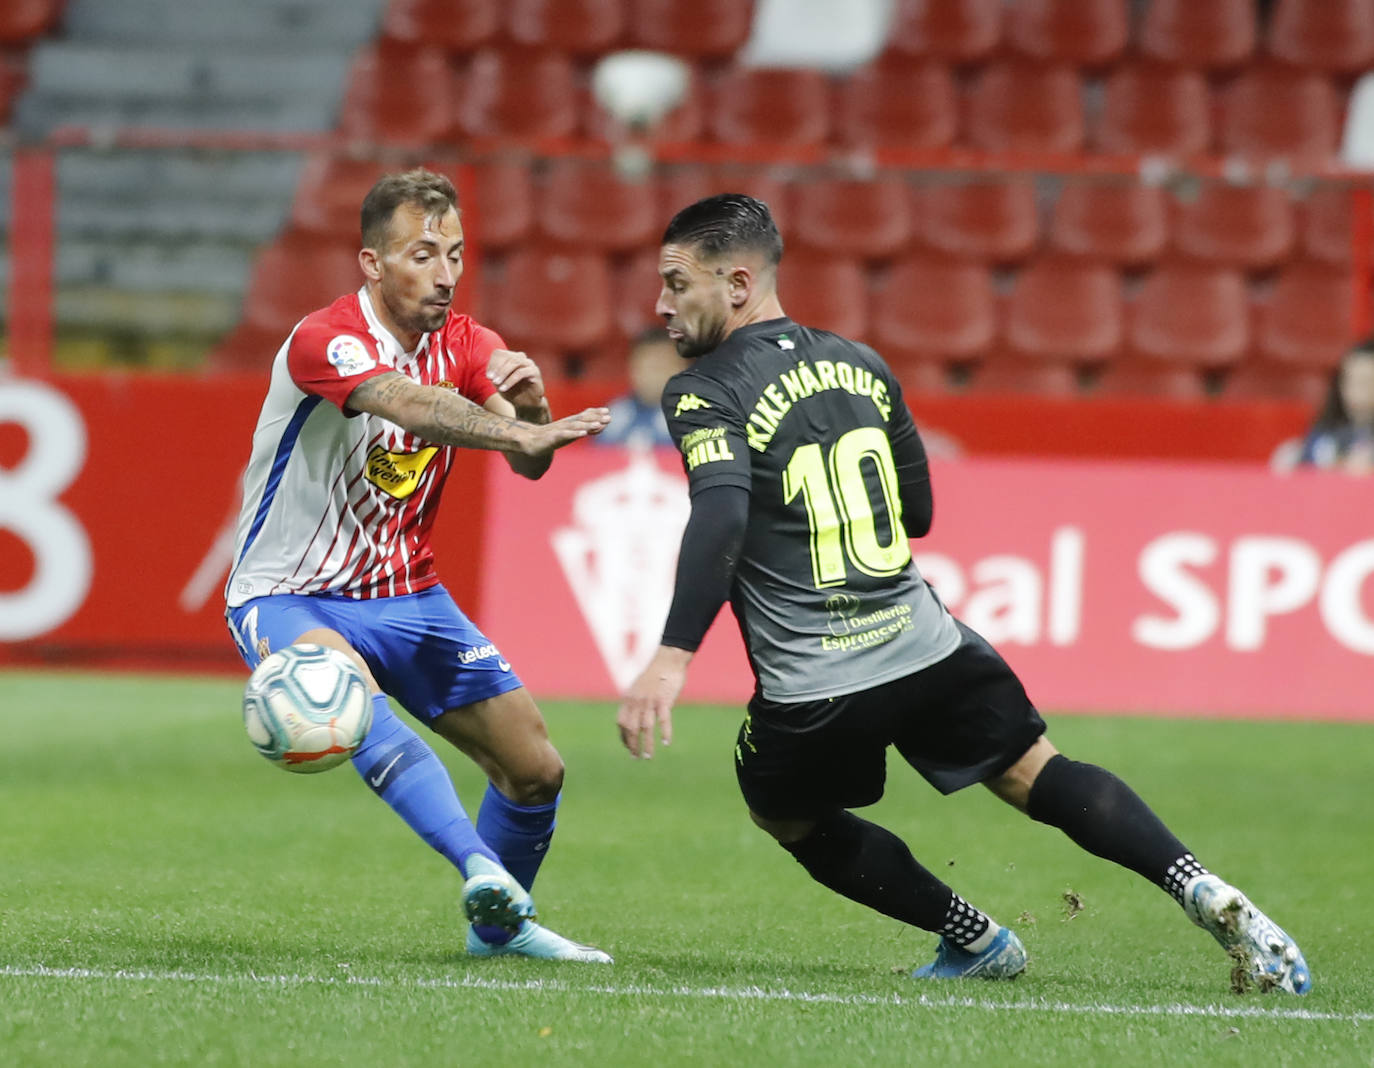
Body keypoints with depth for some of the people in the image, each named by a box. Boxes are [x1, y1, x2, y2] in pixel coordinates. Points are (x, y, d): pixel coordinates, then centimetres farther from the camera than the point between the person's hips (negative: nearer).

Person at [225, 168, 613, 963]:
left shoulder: (466, 345, 1)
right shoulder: (325, 340, -21)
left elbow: (528, 458, -12)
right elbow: (411, 405, -41)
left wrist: (533, 407, -35)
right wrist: (518, 430, -56)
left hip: (408, 595, 7)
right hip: (289, 597, -7)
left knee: (536, 770, 2)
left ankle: (499, 925, 28)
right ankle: (481, 872, -52)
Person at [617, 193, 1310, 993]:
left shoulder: (705, 394, -8)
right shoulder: (861, 364, 12)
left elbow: (720, 520, -26)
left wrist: (673, 657, -34)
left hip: (813, 696, -5)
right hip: (927, 649, 5)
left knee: (786, 812, 24)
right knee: (1038, 775, 16)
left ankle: (975, 939, 22)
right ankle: (1202, 890, -4)